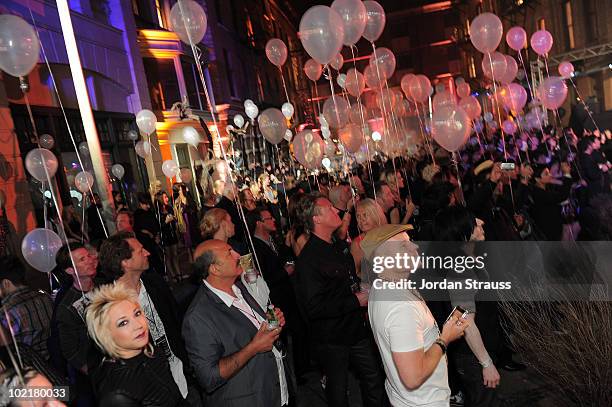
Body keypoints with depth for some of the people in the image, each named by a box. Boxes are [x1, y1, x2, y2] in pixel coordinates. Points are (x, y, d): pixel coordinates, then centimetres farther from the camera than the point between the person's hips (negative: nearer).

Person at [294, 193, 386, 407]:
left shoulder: (341, 246, 6)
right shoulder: (307, 259, -23)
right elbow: (314, 307, -29)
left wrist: (364, 291, 4)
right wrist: (356, 301, -22)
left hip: (356, 329, 7)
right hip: (331, 340, -7)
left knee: (374, 380, 18)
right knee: (339, 390, 14)